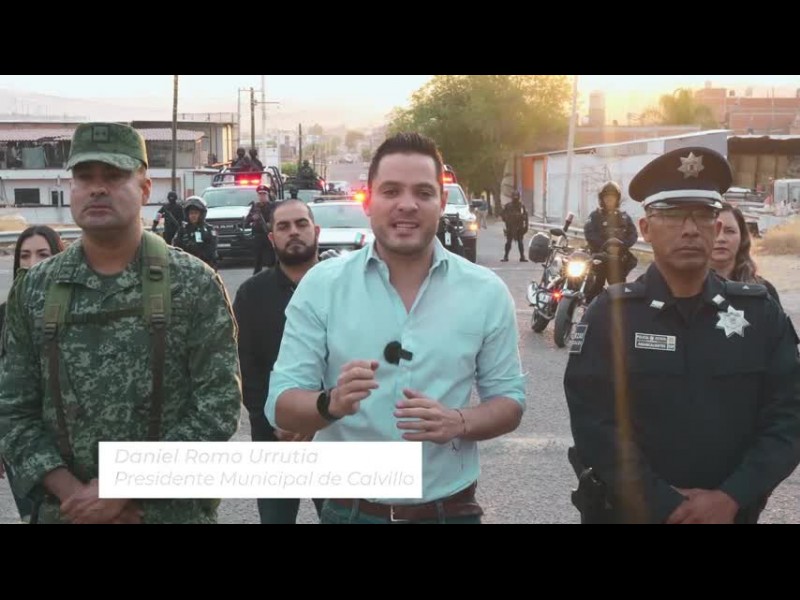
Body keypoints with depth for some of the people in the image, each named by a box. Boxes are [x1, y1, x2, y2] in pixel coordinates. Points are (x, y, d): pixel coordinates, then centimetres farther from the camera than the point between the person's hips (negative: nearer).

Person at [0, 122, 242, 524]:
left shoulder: (195, 286, -6)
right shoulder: (33, 291, 2)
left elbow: (219, 407, -11)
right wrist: (72, 492, -12)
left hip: (174, 509, -2)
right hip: (66, 509, 2)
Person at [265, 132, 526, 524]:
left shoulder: (486, 291, -3)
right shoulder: (321, 285, -6)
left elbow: (509, 399, 2)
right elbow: (280, 406, -7)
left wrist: (458, 422, -19)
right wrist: (332, 403, -28)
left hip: (450, 510, 1)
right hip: (349, 509, 0)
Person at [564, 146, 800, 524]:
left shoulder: (761, 313, 0)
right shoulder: (611, 314, -7)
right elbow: (594, 425, -14)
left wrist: (731, 497, -17)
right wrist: (666, 506, -20)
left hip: (729, 512, 2)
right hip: (629, 511, -2)